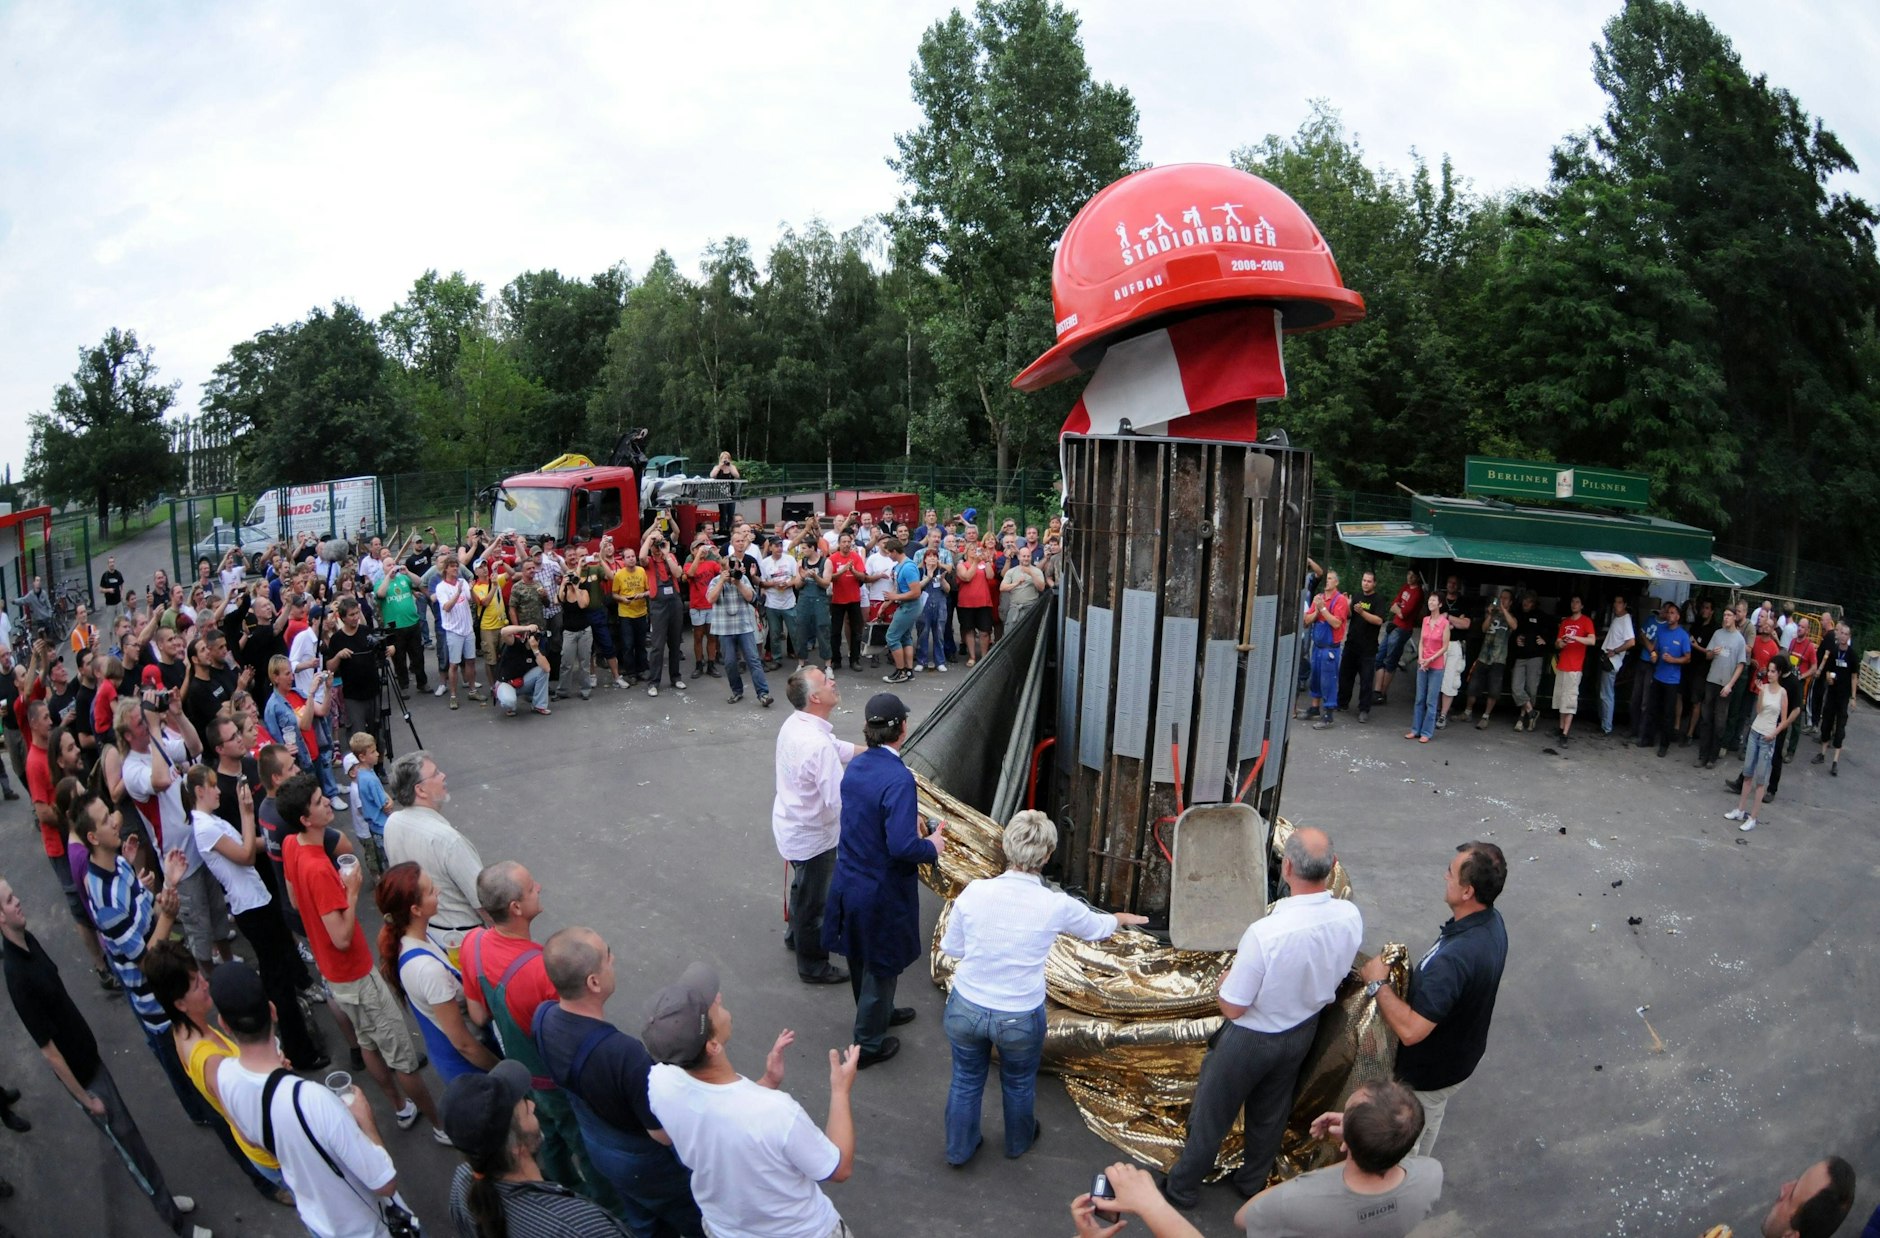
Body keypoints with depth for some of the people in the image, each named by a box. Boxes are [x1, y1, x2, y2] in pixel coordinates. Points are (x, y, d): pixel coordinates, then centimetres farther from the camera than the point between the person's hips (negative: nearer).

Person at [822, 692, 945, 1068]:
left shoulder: (856, 765, -2)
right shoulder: (898, 778, -28)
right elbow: (901, 846, -32)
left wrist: (910, 817, 13)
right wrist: (932, 846, -13)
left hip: (848, 881, 8)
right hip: (881, 891, -8)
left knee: (862, 958, 26)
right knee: (880, 965, 13)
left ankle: (880, 1011, 50)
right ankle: (868, 1044, 29)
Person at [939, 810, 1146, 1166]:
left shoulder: (975, 891, -19)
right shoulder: (1056, 905, -19)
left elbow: (951, 947, -5)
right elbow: (1096, 928, 3)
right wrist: (1121, 917, 25)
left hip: (966, 1008, 1)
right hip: (1020, 1018, 0)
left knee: (966, 1080, 28)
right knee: (1018, 1084, 29)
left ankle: (959, 1149, 49)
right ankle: (1018, 1142, 55)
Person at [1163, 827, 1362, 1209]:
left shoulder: (1265, 933, -40)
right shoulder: (1350, 916, -21)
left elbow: (1231, 1007, -27)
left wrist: (1228, 975, -7)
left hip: (1252, 1038, -5)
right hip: (1303, 1030, 5)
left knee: (1211, 1114, 18)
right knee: (1271, 1113, 29)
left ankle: (1182, 1188, 38)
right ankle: (1253, 1182, 51)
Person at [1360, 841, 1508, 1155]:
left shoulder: (1454, 958, -43)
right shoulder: (1492, 923, -13)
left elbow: (1411, 1030, -41)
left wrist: (1378, 983, -29)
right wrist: (1411, 974, 4)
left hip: (1429, 1074, -8)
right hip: (1462, 1056, 9)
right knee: (1429, 1122, 34)